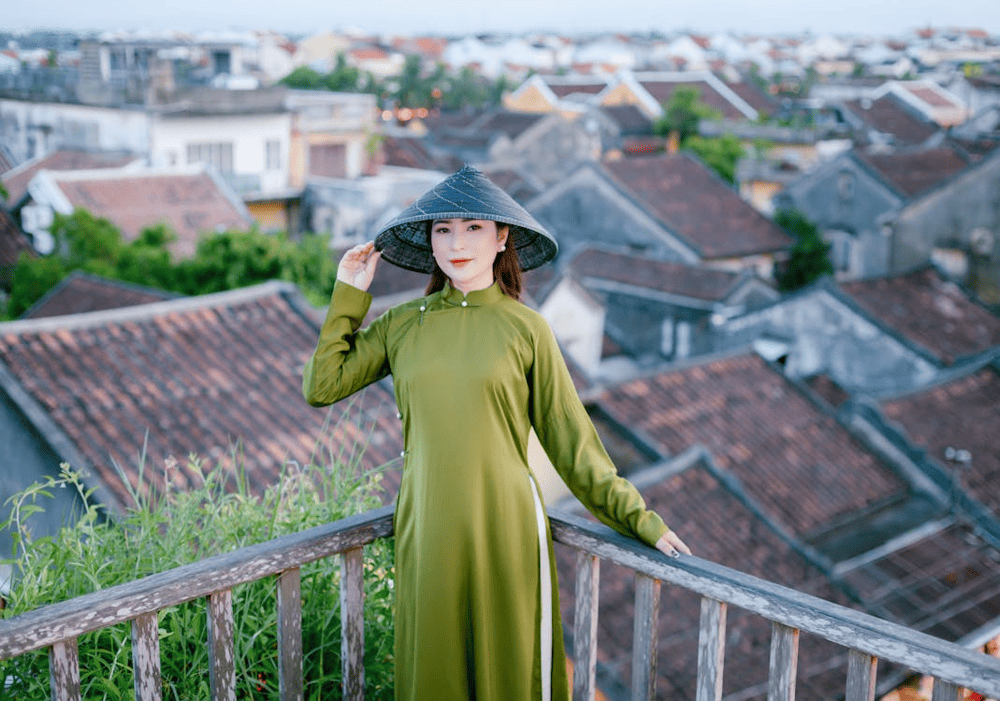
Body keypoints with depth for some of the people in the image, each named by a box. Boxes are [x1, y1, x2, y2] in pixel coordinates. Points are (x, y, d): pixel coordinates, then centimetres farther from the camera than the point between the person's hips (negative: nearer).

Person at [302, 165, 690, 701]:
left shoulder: (525, 328, -1)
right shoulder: (402, 325, 6)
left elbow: (570, 439, 2)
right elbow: (321, 387, 4)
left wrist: (637, 518, 0)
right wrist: (349, 296, 4)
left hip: (504, 530, -2)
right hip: (427, 532, 2)